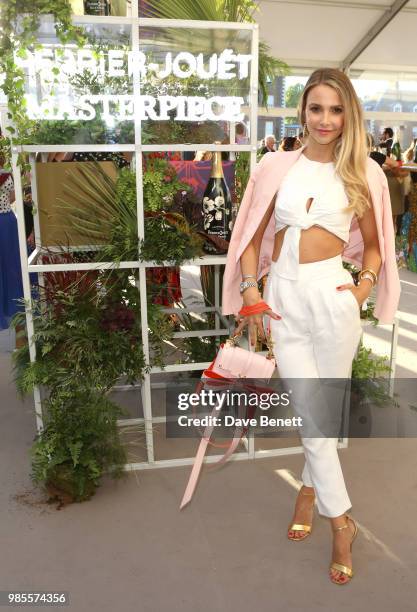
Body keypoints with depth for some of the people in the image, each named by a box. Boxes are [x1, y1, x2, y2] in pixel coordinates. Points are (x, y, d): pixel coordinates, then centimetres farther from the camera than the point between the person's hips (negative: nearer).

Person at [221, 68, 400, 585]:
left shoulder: (363, 173, 6)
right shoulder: (278, 166, 6)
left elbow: (373, 243, 14)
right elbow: (252, 235, 9)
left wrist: (366, 284, -3)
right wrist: (249, 294, 1)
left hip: (331, 294, 0)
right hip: (282, 295, 1)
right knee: (310, 413, 3)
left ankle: (310, 488, 35)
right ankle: (341, 520, 22)